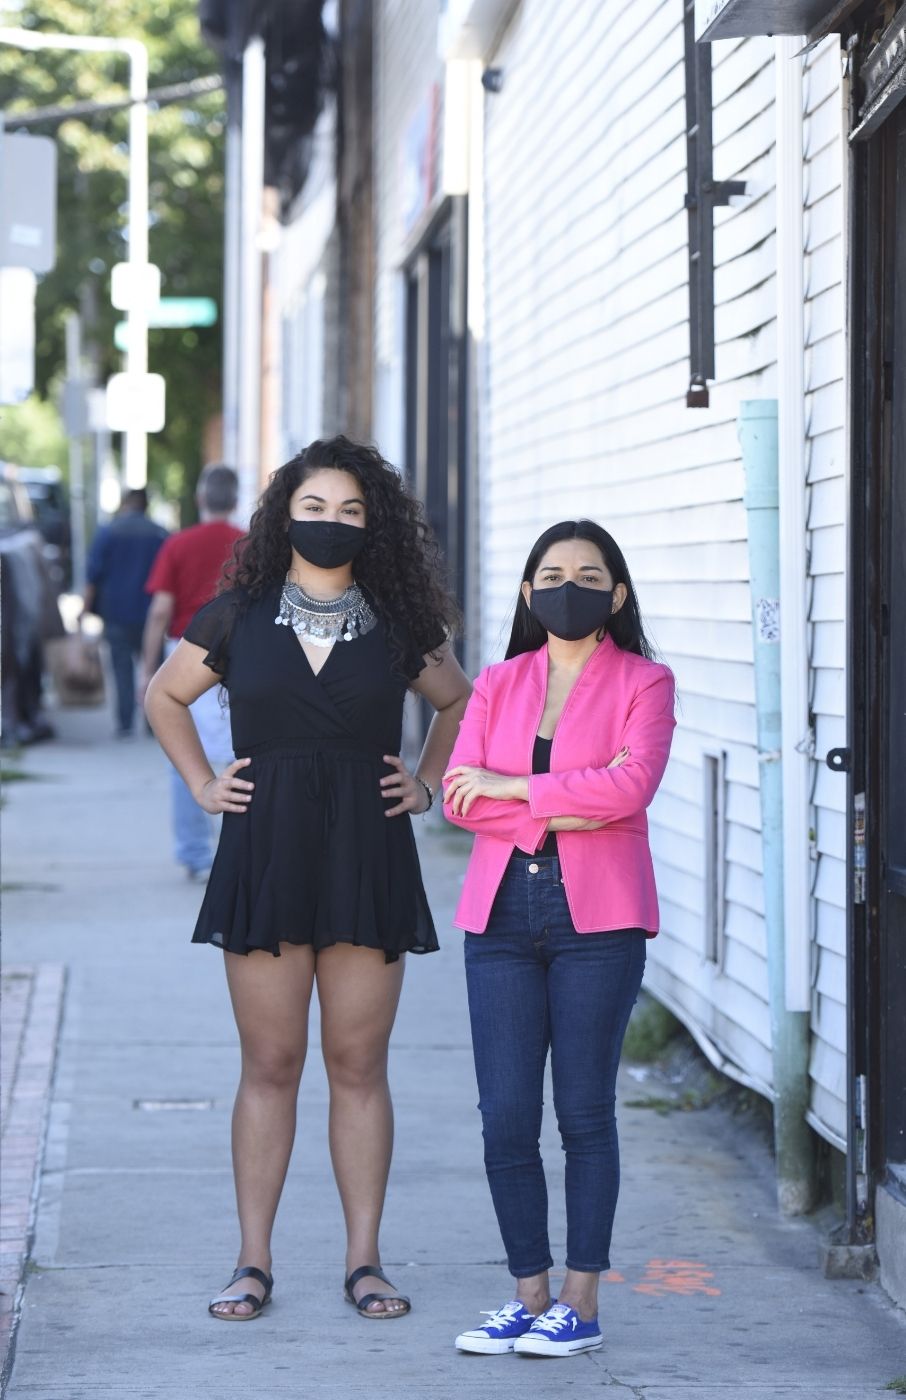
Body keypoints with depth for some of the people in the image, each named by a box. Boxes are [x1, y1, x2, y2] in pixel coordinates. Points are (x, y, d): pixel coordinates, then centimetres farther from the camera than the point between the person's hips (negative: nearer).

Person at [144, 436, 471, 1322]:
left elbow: (459, 700, 22)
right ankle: (252, 1263, 8)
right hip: (265, 857, 0)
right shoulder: (237, 617, 3)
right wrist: (200, 784, 7)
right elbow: (164, 696, 17)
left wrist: (426, 783, 10)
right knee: (269, 1065, 2)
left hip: (368, 859, 0)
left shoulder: (397, 626, 5)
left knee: (358, 1065, 3)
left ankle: (364, 1260, 9)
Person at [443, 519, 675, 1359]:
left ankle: (580, 1304, 8)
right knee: (504, 1118, 0)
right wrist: (559, 815, -12)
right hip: (504, 915, 3)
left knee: (584, 1113, 0)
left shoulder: (642, 684, 3)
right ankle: (529, 1296, 11)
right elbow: (459, 796, 1)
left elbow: (631, 784, -14)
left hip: (597, 917, -3)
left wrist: (514, 788, -10)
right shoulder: (499, 685, 14)